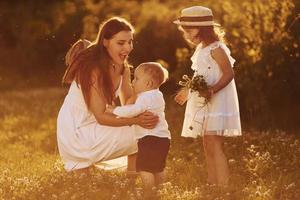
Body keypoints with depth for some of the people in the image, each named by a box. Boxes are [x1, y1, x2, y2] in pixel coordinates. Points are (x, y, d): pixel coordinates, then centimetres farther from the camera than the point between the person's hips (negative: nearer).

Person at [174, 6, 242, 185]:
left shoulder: (216, 49, -14)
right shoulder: (201, 49, 14)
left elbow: (228, 74, -18)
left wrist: (212, 90, -31)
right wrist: (188, 91, 33)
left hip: (217, 102, -10)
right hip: (203, 104, 10)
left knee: (214, 145, -15)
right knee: (208, 147, 11)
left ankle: (223, 186, -17)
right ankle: (212, 184, 16)